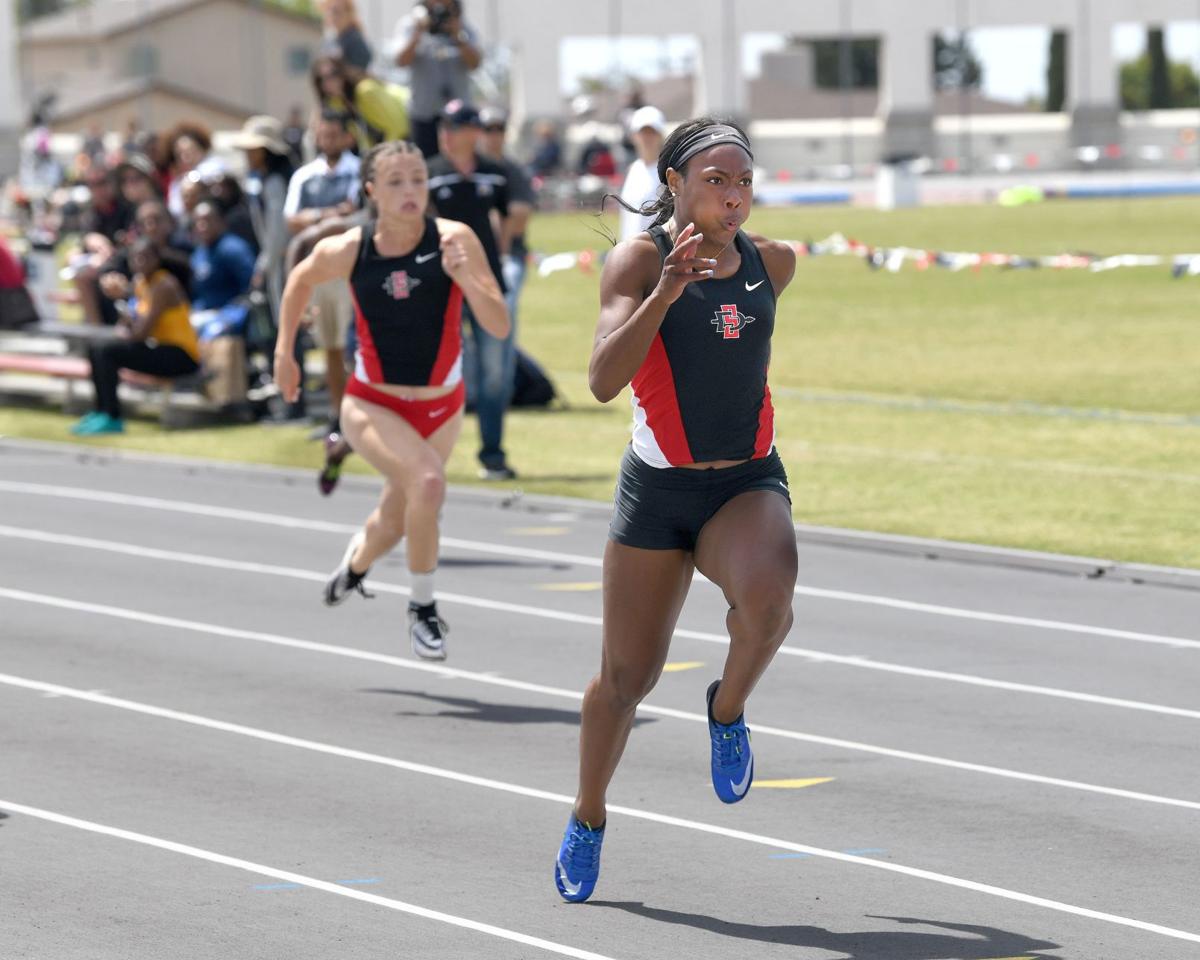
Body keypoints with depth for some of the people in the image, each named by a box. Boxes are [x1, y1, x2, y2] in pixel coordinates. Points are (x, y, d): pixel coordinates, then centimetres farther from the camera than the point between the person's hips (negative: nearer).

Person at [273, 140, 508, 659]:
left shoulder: (455, 241, -17)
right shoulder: (348, 251, -15)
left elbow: (499, 327, -20)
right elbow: (301, 279, 7)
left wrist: (465, 278, -34)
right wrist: (284, 350, 8)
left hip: (441, 407, 2)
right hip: (373, 404, -2)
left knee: (395, 522, 19)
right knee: (427, 481, -29)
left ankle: (357, 561, 56)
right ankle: (422, 607, -9)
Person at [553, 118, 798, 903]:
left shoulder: (772, 262, 4)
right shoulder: (638, 261, -10)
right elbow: (603, 381, -23)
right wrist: (666, 289, -30)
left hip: (749, 484, 2)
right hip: (658, 488, -2)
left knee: (767, 600, -32)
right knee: (627, 676, 6)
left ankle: (729, 711, -1)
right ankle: (588, 819, 31)